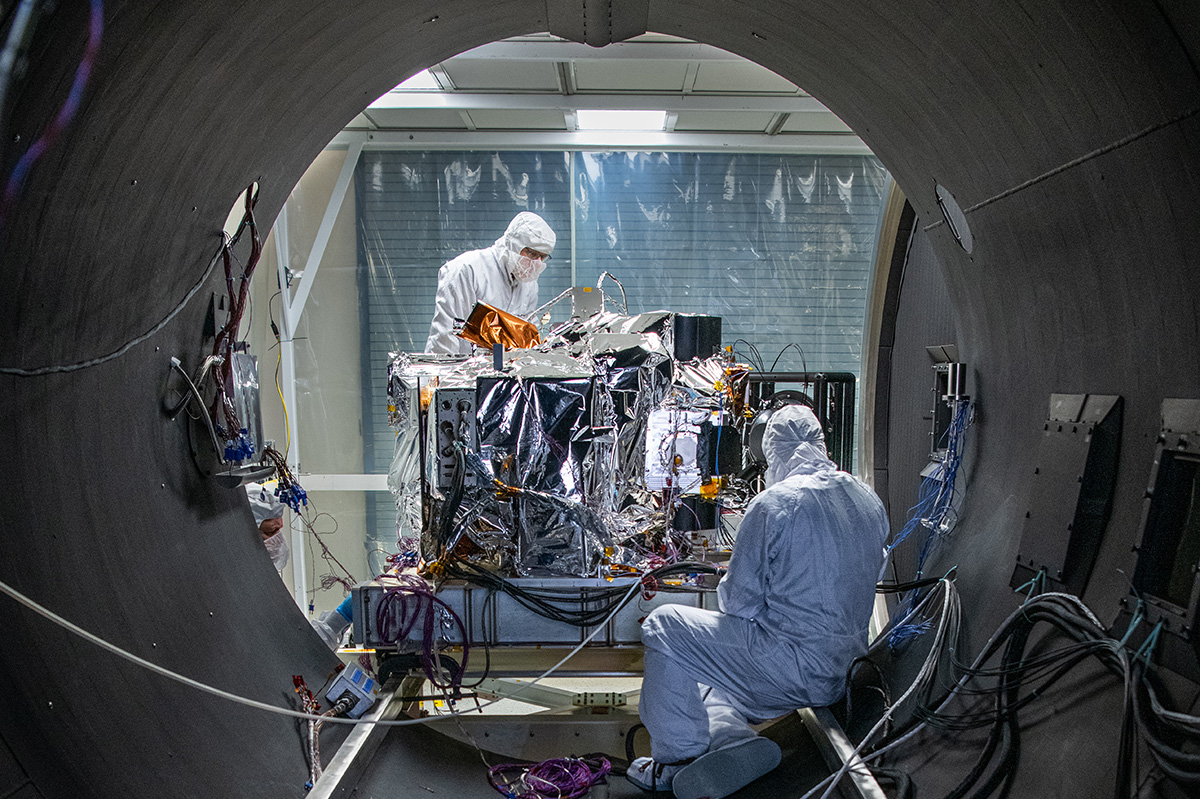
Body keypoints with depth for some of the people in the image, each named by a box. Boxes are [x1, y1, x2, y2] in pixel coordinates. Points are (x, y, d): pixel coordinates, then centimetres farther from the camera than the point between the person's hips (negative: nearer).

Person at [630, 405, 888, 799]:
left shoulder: (773, 503, -18)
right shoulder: (870, 501, 4)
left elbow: (739, 601, -14)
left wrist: (726, 587, 10)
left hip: (792, 668, -8)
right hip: (841, 671, 8)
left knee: (663, 626, 8)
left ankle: (678, 757, 14)